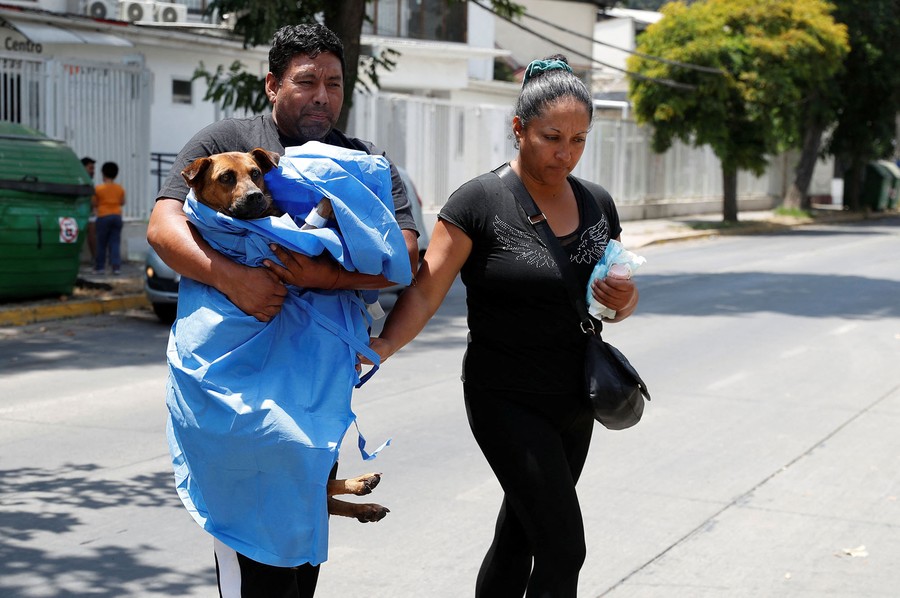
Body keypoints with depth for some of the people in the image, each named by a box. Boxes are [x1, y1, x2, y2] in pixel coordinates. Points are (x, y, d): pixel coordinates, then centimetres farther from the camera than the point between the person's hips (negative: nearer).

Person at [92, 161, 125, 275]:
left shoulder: (98, 188, -7)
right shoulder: (120, 188, 4)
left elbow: (94, 203, 0)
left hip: (103, 217, -3)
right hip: (117, 216, 3)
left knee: (101, 244, 6)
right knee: (115, 243, 2)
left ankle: (100, 267, 10)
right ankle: (116, 266, -9)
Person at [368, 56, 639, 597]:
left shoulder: (597, 205, 5)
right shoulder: (480, 202, -13)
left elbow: (619, 300, 15)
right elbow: (427, 291, -18)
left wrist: (623, 298, -9)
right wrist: (383, 344, -35)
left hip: (575, 402, 6)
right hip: (508, 403, -6)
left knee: (520, 536, 16)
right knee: (563, 547, -10)